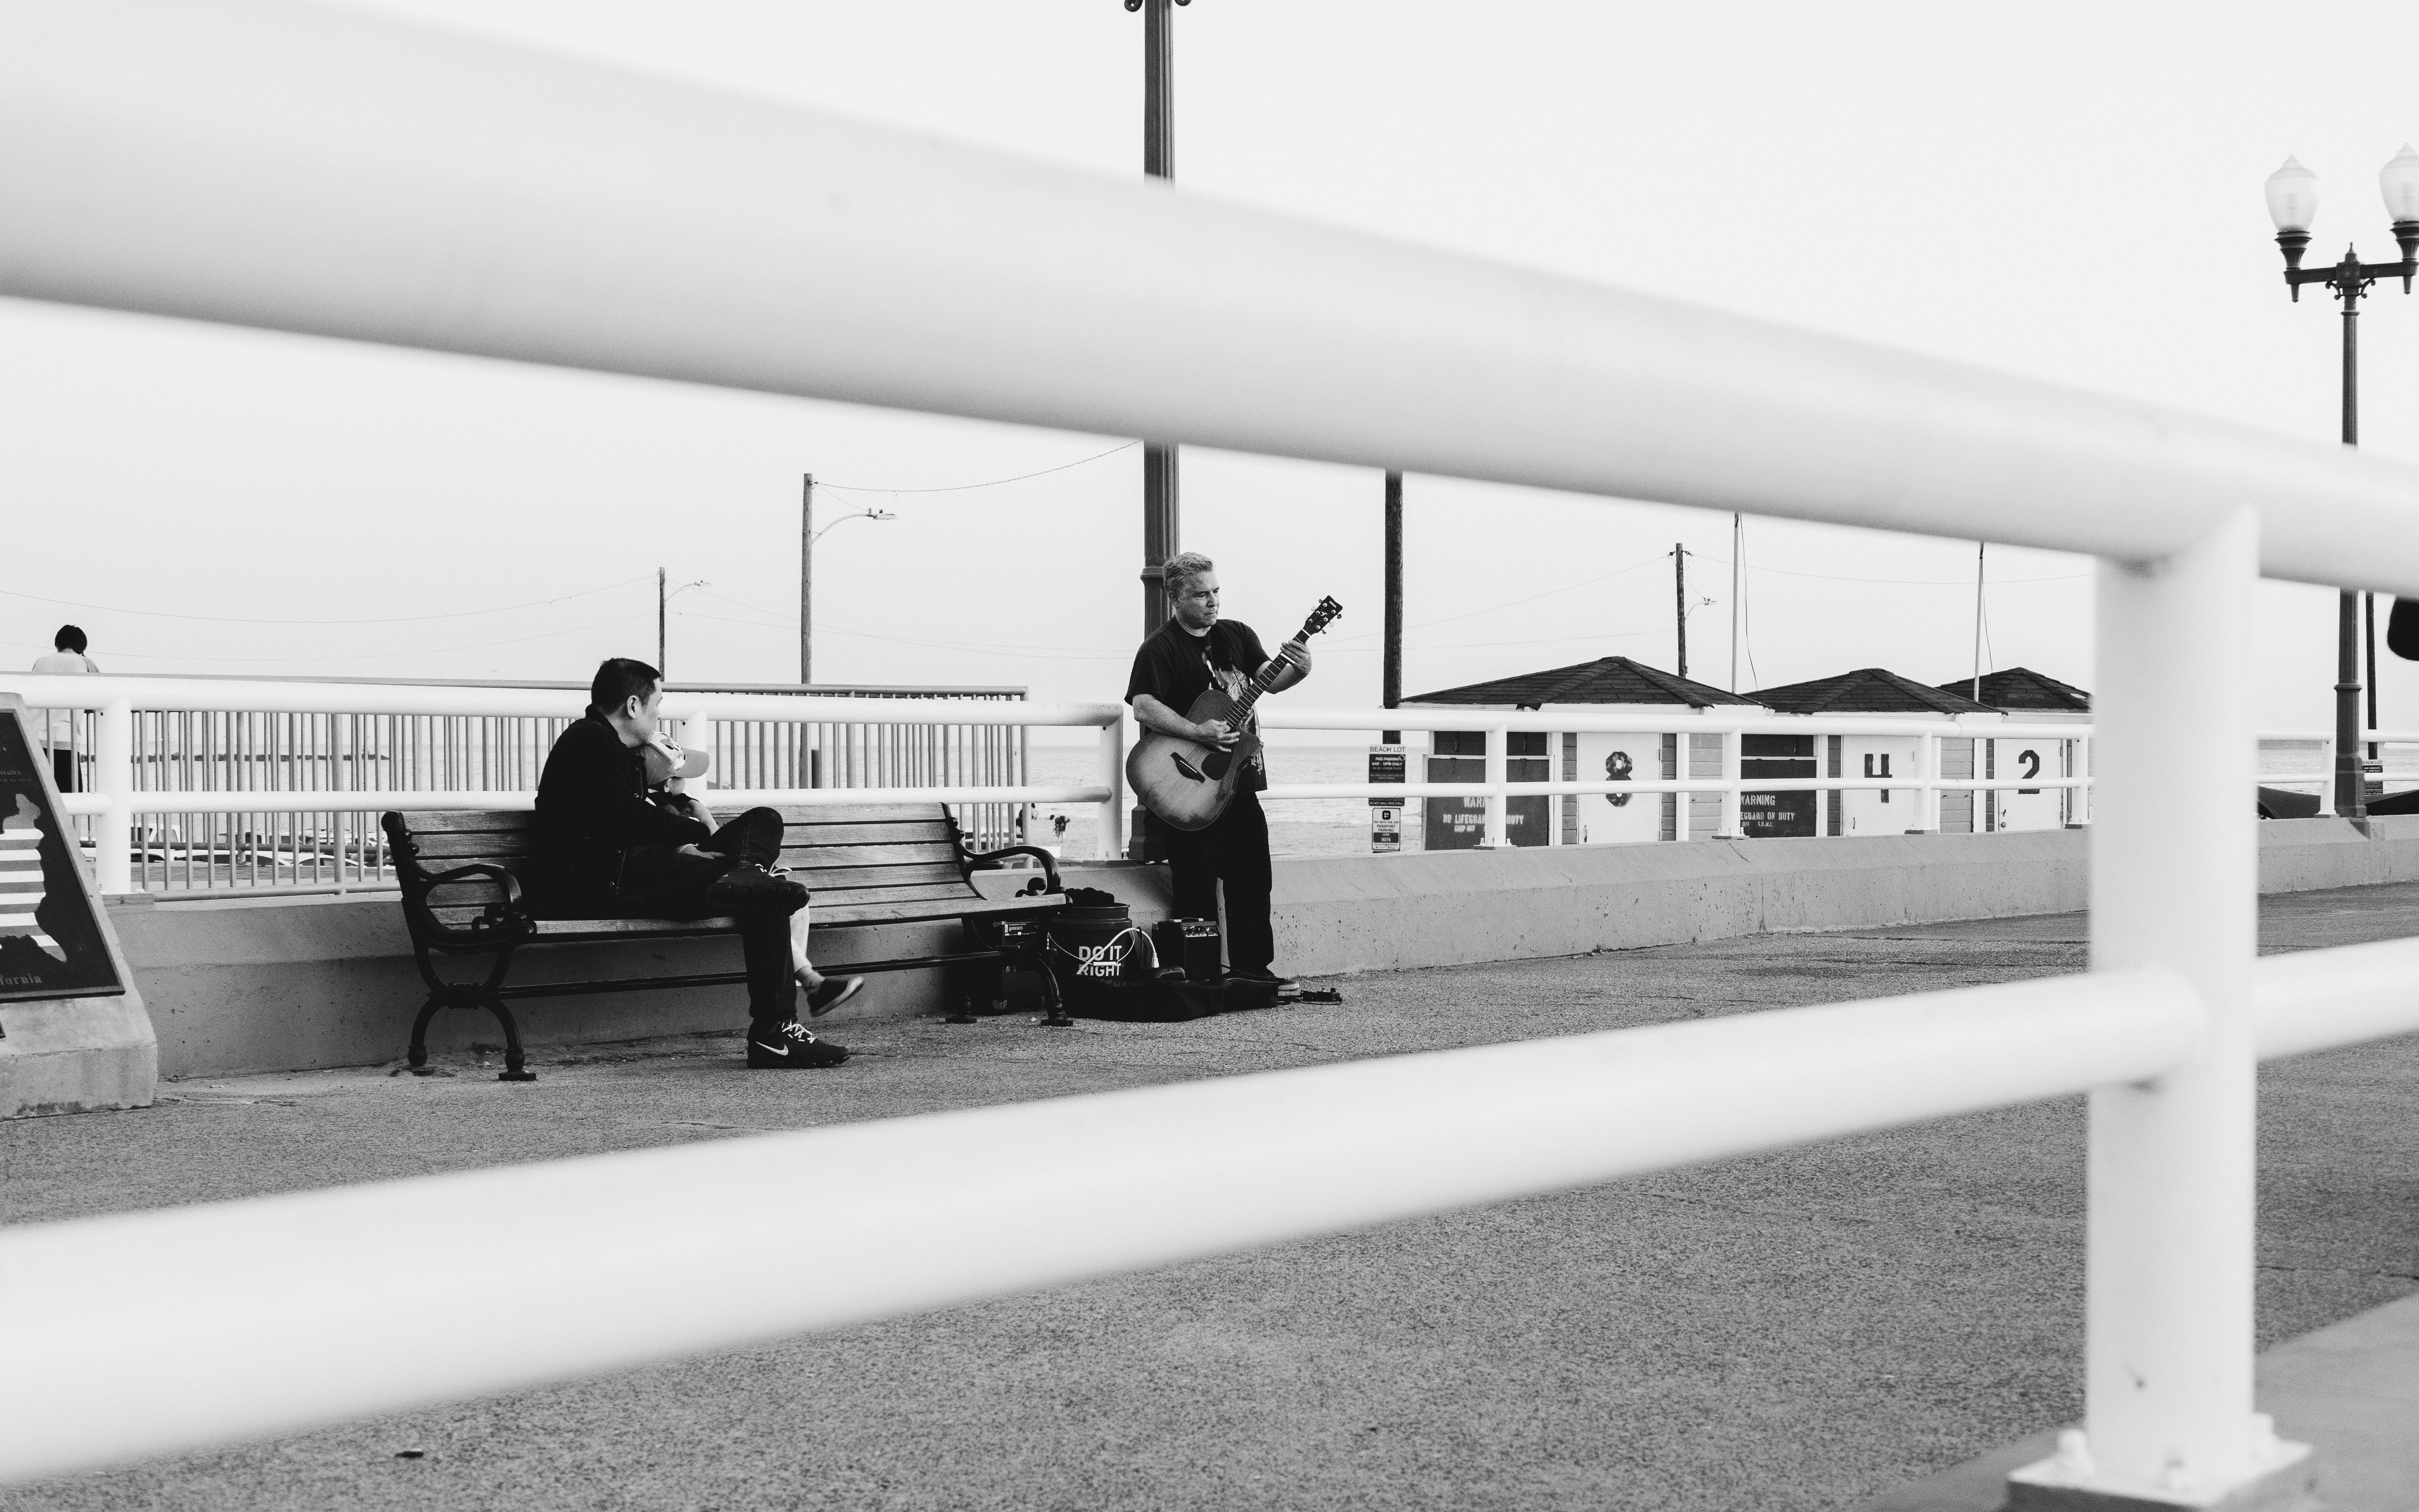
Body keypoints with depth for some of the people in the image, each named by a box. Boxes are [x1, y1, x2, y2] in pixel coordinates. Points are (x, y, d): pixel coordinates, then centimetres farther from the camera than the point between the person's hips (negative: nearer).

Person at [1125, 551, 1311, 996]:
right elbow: (1143, 708, -21)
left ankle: (1251, 967, 19)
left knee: (1253, 877, 9)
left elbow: (1269, 680, 7)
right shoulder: (1161, 649, -9)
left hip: (1239, 781, 6)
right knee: (1197, 889, -3)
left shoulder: (1237, 635, 12)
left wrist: (1297, 671, -15)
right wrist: (1198, 733, -30)